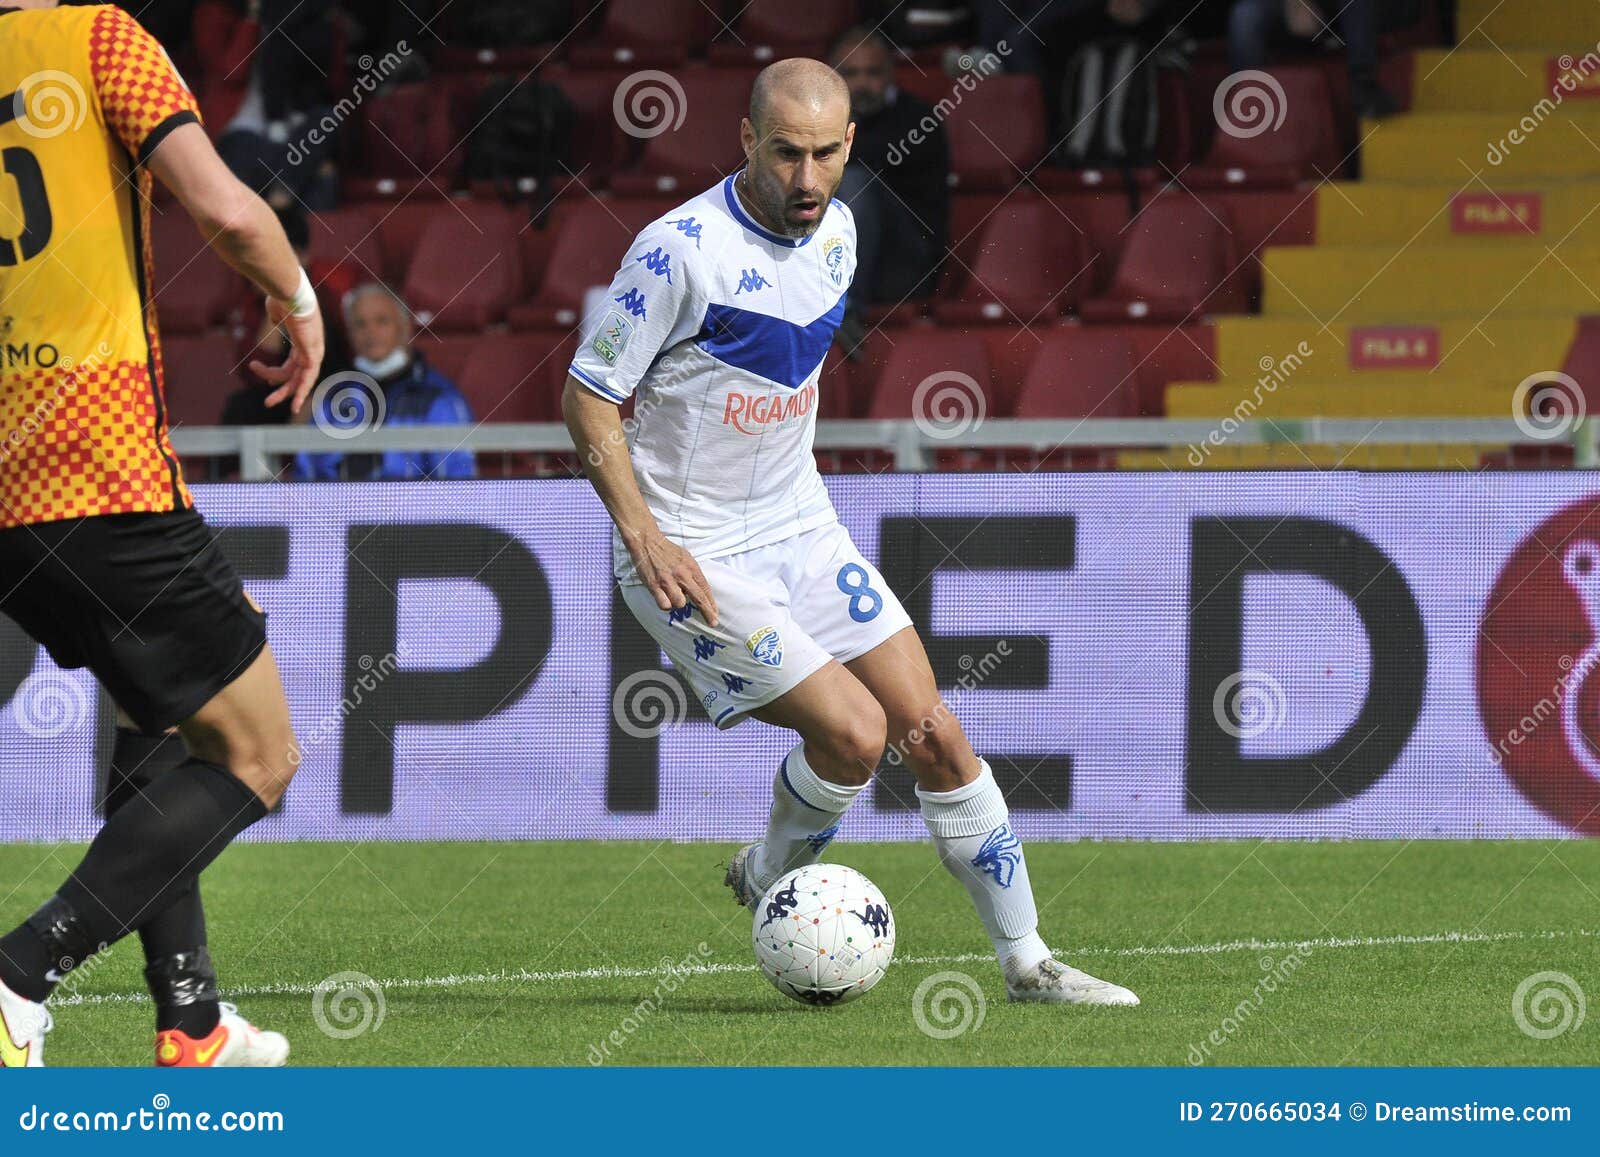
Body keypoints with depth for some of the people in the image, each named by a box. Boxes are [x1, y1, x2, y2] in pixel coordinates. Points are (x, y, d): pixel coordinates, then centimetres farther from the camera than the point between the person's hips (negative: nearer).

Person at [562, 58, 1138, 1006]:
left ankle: (1027, 963, 10)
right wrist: (644, 538, -23)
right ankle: (768, 884, 12)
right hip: (696, 559, -7)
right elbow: (588, 396, -14)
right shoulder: (682, 250, -20)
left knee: (935, 736, 1)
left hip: (806, 534, 7)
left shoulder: (835, 229, 3)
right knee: (854, 733, -18)